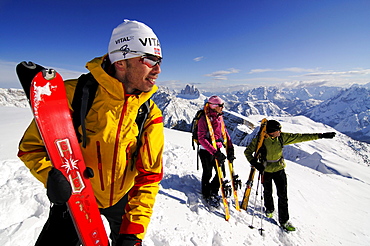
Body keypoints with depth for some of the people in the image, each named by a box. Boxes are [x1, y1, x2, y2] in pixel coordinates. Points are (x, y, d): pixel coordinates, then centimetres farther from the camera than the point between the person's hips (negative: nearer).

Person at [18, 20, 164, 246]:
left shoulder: (151, 114, -17)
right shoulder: (73, 94, -22)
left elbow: (149, 176, -13)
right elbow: (32, 144, -9)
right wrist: (51, 174, -29)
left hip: (123, 199, 2)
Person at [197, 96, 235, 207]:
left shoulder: (220, 117, 6)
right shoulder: (204, 119, -16)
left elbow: (224, 133, 10)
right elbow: (201, 138, -22)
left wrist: (230, 149, 0)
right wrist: (214, 152, -28)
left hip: (217, 150, 6)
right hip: (206, 151, -6)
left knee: (221, 173, 9)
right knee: (208, 174, 8)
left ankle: (213, 192, 34)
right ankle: (207, 195, 34)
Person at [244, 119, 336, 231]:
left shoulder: (281, 137, -12)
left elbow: (300, 137, -6)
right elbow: (247, 152, -13)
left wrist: (320, 136, -6)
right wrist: (254, 163, -27)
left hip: (279, 169, 2)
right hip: (266, 171, -2)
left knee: (283, 195, 4)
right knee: (268, 193, 18)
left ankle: (284, 221, 22)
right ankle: (269, 209, 48)